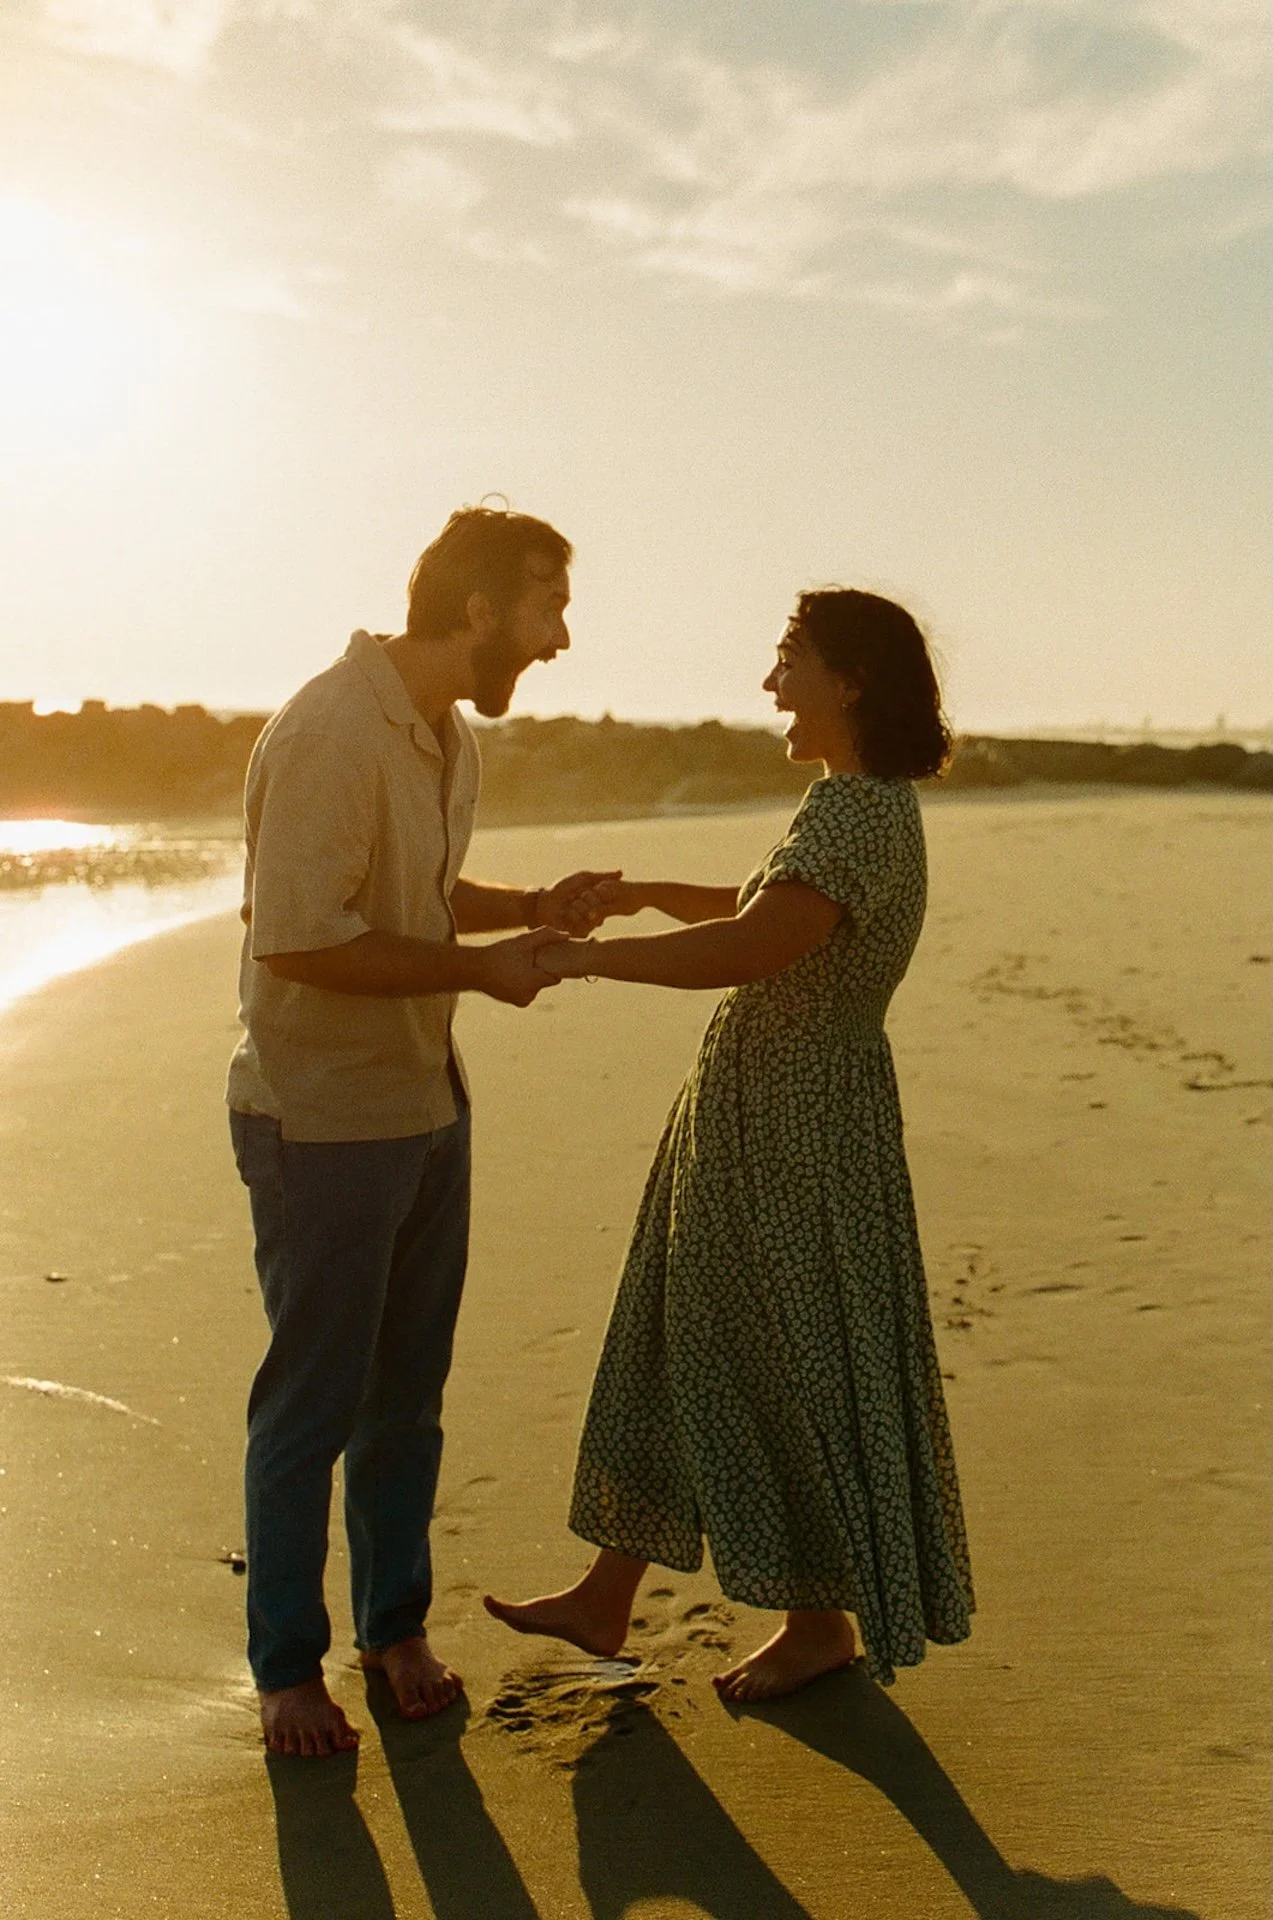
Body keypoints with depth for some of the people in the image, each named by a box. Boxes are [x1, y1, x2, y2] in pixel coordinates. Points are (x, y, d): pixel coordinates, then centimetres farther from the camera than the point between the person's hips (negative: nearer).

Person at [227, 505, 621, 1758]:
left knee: (406, 1398, 16)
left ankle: (394, 1628, 32)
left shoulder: (447, 737, 10)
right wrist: (480, 968, -19)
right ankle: (286, 1665, 22)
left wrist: (535, 907, 7)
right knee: (311, 1405, 5)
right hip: (323, 1124, -8)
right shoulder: (330, 734, -20)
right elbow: (301, 939, -25)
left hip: (427, 1110, 8)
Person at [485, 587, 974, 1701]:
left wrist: (584, 955, -26)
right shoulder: (855, 804, 12)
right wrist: (650, 894, 15)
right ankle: (606, 1600, 27)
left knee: (797, 1368, 4)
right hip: (748, 1120, 11)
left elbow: (750, 949, -33)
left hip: (801, 1136, -11)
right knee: (680, 1347, 15)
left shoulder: (861, 812, -21)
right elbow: (769, 914, 27)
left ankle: (823, 1622, 24)